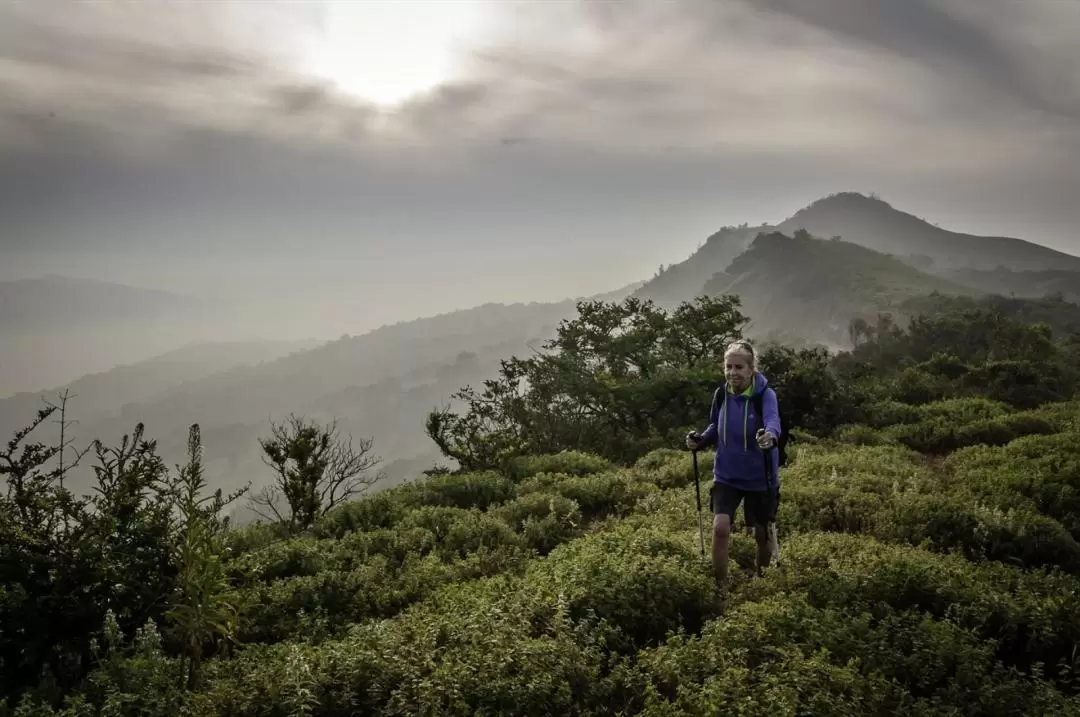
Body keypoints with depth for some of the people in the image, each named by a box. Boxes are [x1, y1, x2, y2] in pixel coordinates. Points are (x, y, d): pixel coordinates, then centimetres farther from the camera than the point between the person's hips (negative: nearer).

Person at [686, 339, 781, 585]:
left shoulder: (765, 394, -18)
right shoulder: (721, 394, -6)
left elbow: (773, 421, -38)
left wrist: (770, 437, -61)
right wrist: (700, 440, -12)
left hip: (760, 478, -2)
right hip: (726, 476, 2)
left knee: (762, 533, 14)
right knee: (720, 527, -15)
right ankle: (720, 584, 3)